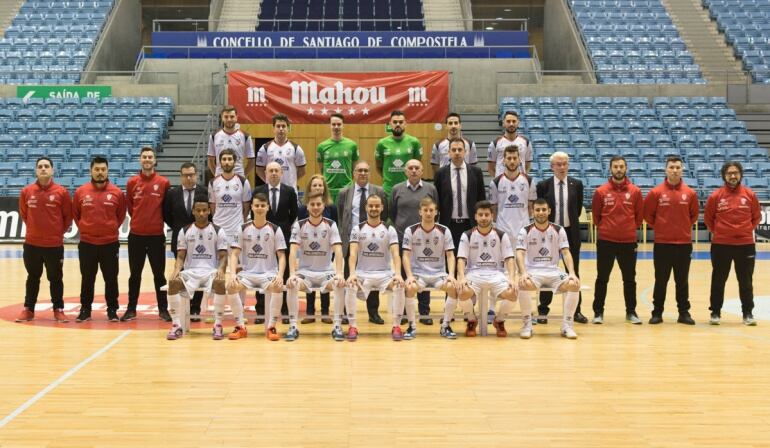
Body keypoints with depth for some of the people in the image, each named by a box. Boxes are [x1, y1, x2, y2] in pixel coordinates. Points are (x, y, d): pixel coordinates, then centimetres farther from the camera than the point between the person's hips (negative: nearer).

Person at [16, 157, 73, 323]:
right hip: (32, 243, 2)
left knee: (55, 278, 5)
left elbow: (68, 216, 1)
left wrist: (59, 231, 3)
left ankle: (59, 310, 15)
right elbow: (23, 214, 13)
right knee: (33, 277, 13)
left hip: (55, 244, -2)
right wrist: (34, 228, 13)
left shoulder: (61, 192, -6)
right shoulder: (26, 192, 0)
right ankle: (28, 309, 22)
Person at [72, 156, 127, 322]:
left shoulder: (116, 192, -2)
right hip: (87, 243, 1)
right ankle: (85, 310, 18)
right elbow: (75, 213, 11)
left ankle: (112, 310, 15)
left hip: (110, 243, 0)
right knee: (87, 279, 9)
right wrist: (84, 228, 7)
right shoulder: (81, 192, -1)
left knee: (111, 278, 5)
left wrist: (112, 228, 5)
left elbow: (121, 215, 9)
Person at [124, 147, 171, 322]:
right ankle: (131, 309, 17)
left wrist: (157, 220, 7)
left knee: (159, 274, 5)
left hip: (157, 235, -1)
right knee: (135, 274, 9)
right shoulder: (132, 182, 2)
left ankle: (163, 309, 13)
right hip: (136, 235, 1)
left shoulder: (164, 183, -2)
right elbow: (129, 206, 11)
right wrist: (139, 219, 11)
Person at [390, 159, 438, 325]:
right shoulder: (397, 189, 5)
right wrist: (399, 228, 11)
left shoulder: (430, 189, 4)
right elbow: (392, 213, 12)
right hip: (402, 239, 0)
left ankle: (424, 312, 11)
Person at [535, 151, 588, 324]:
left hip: (571, 232, 1)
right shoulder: (543, 185, -3)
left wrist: (571, 222, 10)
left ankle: (576, 310, 14)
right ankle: (543, 310, 12)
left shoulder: (577, 184, 2)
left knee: (573, 271, 7)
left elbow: (578, 208, 11)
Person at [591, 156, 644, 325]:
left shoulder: (635, 191, 0)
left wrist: (630, 228, 6)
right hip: (605, 241, -1)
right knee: (602, 278, 6)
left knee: (630, 279, 8)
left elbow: (639, 215, 8)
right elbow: (596, 214, 7)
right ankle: (598, 312, 14)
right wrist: (604, 228, 7)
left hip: (628, 242, 1)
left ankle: (631, 312, 18)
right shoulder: (601, 191, -2)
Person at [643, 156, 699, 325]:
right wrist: (659, 227, 3)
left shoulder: (690, 193, 1)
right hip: (662, 243, -1)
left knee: (682, 281, 9)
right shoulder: (656, 192, -4)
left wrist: (684, 227, 7)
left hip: (684, 243, 1)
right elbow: (648, 214, 5)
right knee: (660, 280, 5)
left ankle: (684, 313, 17)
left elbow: (694, 214, 14)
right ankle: (657, 313, 13)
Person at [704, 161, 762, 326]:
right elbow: (708, 218, 8)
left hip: (745, 244, 1)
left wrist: (747, 230, 6)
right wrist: (717, 231, 7)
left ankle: (748, 313, 18)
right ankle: (715, 312, 17)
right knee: (718, 280, 7)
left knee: (746, 281, 8)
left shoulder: (750, 194, -1)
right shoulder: (715, 196, -4)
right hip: (720, 245, -1)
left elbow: (757, 217, 11)